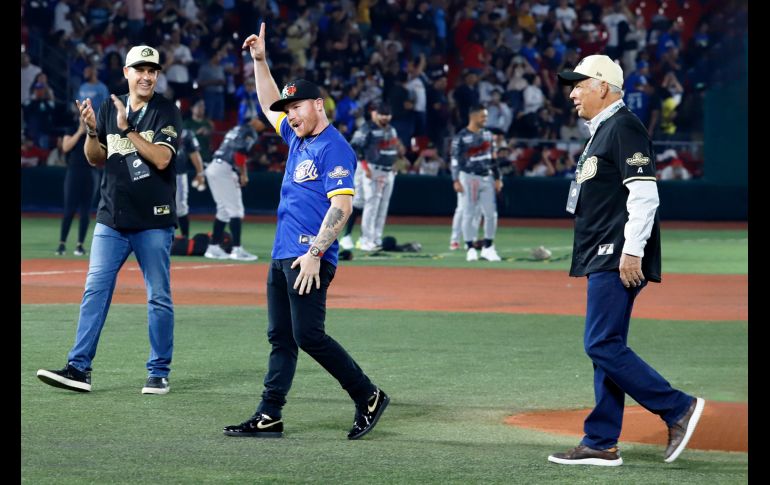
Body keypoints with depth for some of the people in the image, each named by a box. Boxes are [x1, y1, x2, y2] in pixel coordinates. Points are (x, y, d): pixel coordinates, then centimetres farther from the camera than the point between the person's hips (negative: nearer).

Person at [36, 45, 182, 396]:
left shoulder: (167, 113, -4)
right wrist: (92, 130, -7)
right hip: (111, 219, 4)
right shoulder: (109, 109, 10)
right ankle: (79, 368, -3)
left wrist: (128, 129, -22)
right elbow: (96, 159, 11)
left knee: (159, 298, 2)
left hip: (153, 222, -4)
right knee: (95, 291, -2)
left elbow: (162, 159, -17)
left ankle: (159, 372, 10)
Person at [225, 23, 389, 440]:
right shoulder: (297, 137, 17)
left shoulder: (335, 148, -10)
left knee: (308, 335, -13)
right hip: (282, 257, 9)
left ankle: (368, 397, -3)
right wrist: (260, 61, 26)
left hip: (310, 259, -9)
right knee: (280, 338, 7)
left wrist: (315, 254, -23)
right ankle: (269, 417, 7)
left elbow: (342, 206, -18)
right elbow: (269, 106, 35)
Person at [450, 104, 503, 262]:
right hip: (469, 177, -5)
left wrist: (497, 178, 11)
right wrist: (456, 180, -18)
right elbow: (455, 160, -10)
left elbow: (493, 158, 14)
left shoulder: (488, 135, 9)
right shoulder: (461, 137, -8)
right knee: (469, 214, -2)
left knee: (491, 213, 2)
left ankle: (488, 248, 12)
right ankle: (470, 248, 5)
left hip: (487, 178, 5)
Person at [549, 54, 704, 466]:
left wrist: (632, 251, -24)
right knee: (605, 347, 9)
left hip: (619, 260, -11)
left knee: (603, 346, -14)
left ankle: (678, 408, -10)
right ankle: (601, 444, 11)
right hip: (603, 261, 11)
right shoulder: (601, 131, 21)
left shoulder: (624, 128, -12)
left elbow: (644, 193, -20)